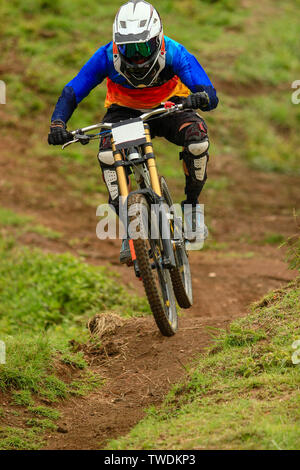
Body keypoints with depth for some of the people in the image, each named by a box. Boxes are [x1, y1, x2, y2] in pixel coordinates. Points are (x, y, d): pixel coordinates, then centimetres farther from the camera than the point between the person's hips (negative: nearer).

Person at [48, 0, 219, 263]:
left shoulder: (174, 54, -31)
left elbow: (210, 95, -36)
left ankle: (192, 203, -4)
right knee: (107, 154, -30)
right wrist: (58, 123, -43)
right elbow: (72, 93, -25)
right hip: (124, 112, 1)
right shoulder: (107, 57, -28)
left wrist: (202, 98, -61)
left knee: (197, 140, -31)